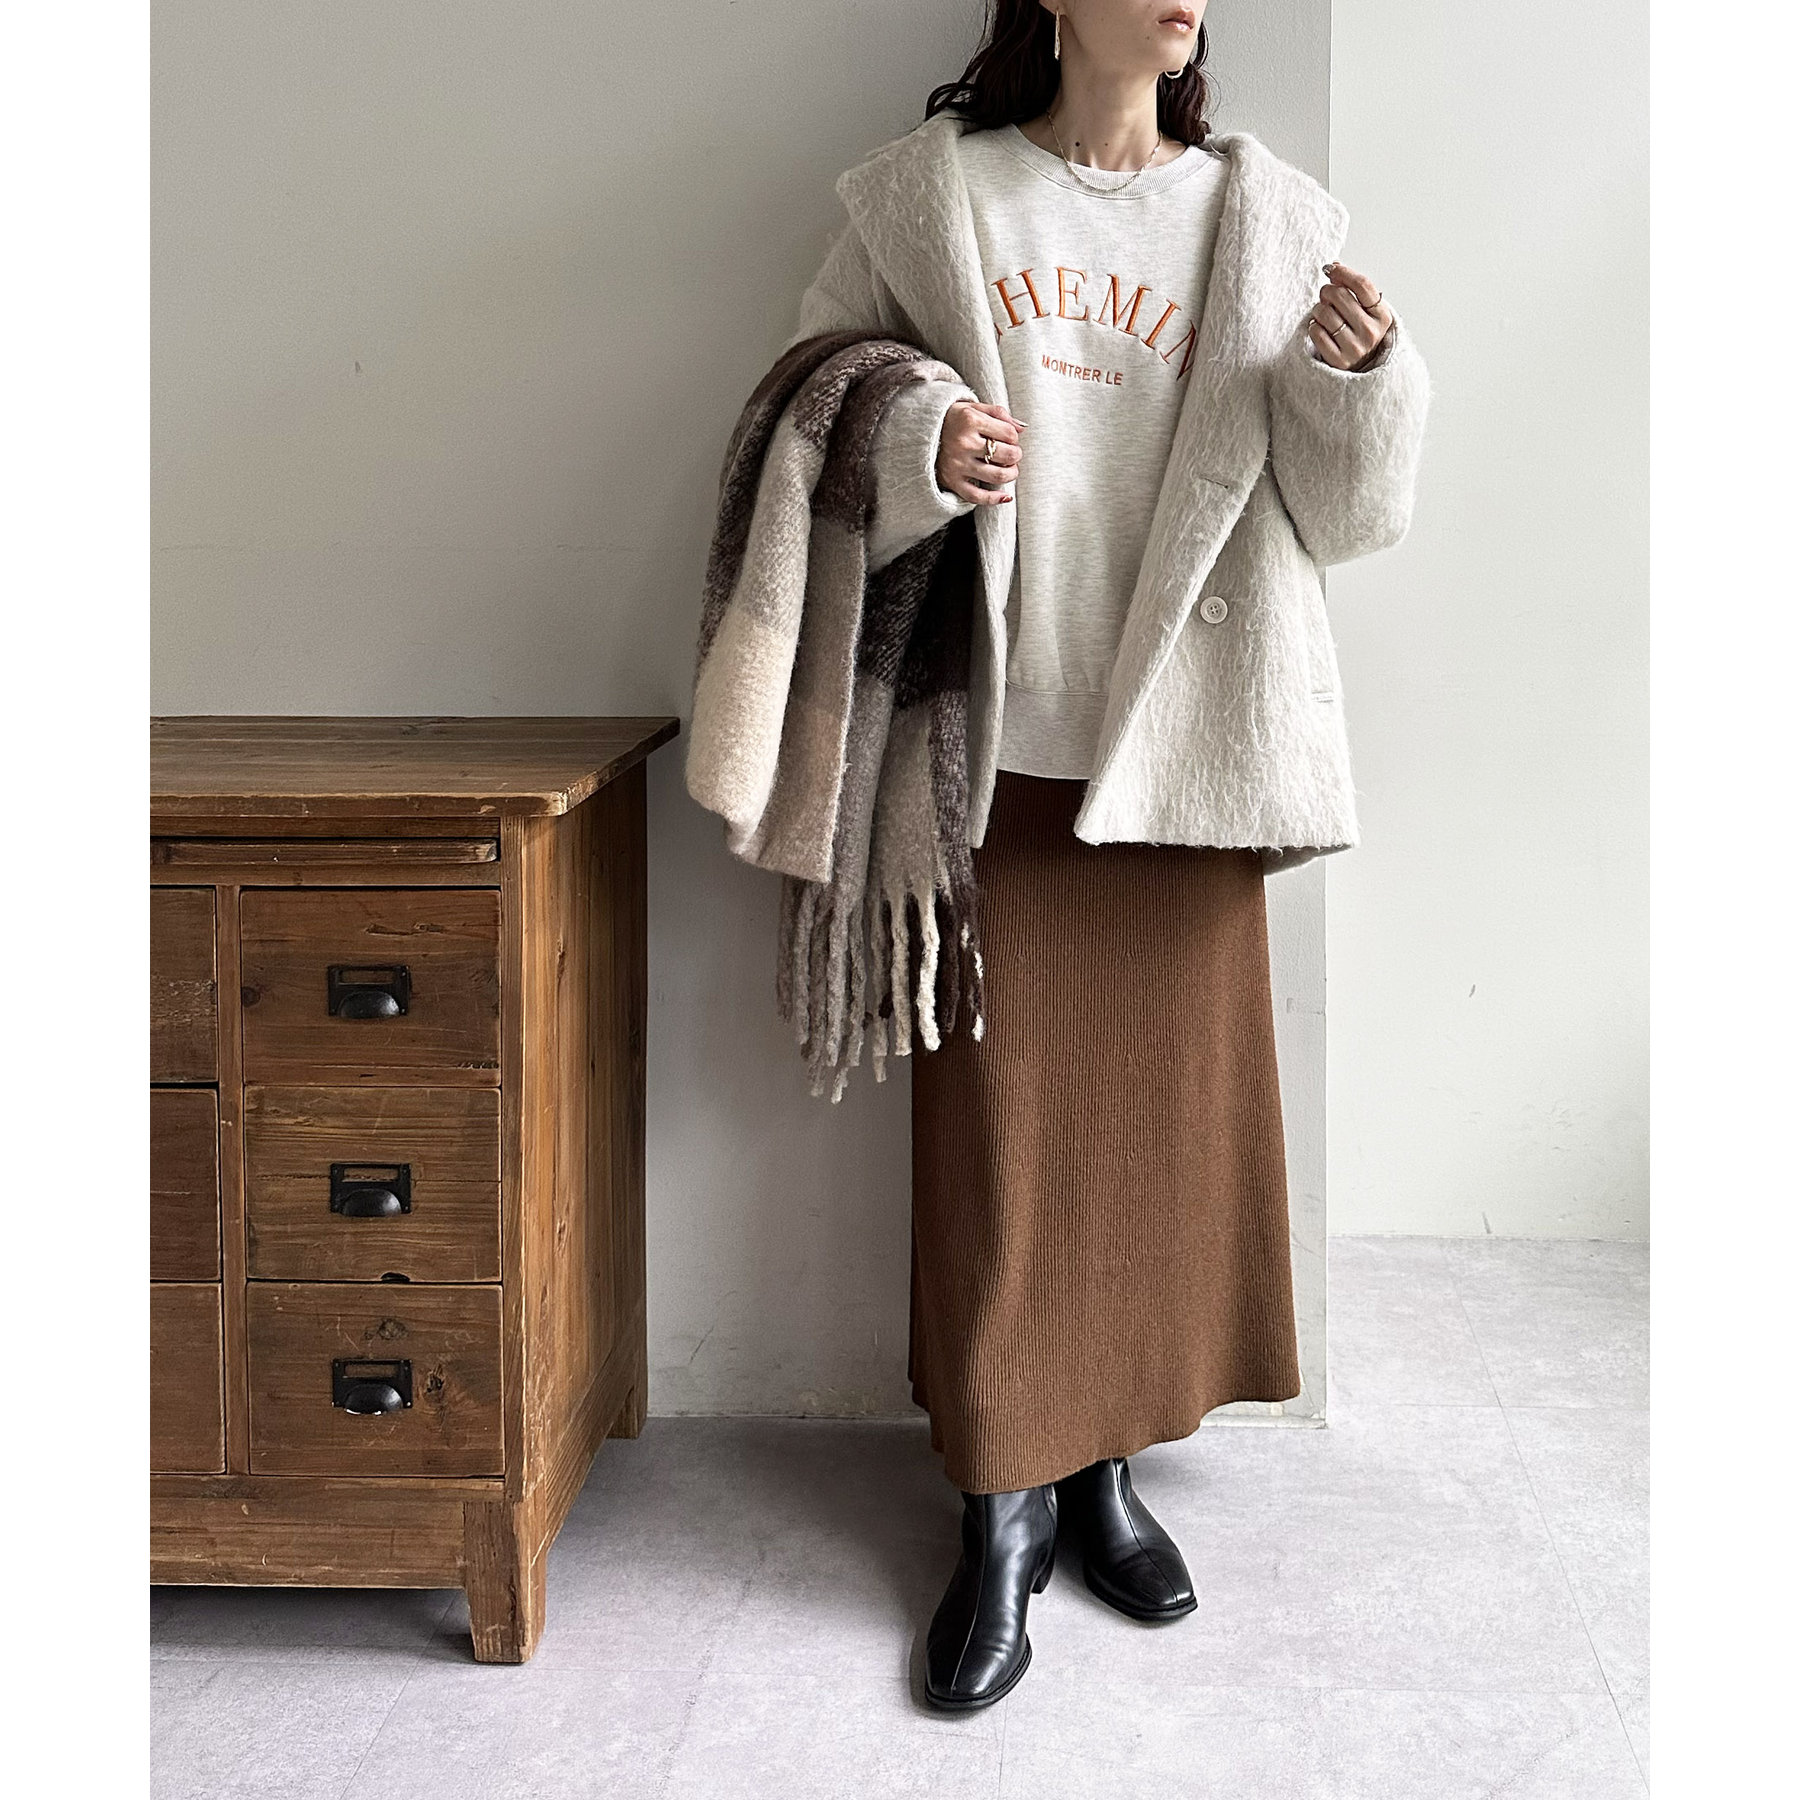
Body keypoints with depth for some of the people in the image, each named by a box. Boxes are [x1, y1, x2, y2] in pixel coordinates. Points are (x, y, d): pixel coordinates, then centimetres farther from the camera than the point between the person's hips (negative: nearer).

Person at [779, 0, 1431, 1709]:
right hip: (996, 749, -1)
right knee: (991, 1119, 1)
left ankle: (1106, 1458, 26)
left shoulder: (1268, 218, 6)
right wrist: (912, 442, -14)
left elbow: (1345, 514, 7)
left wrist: (1355, 377, -13)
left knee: (1169, 1107, 7)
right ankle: (1005, 1504, 14)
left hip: (1183, 746, 2)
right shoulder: (928, 194, 3)